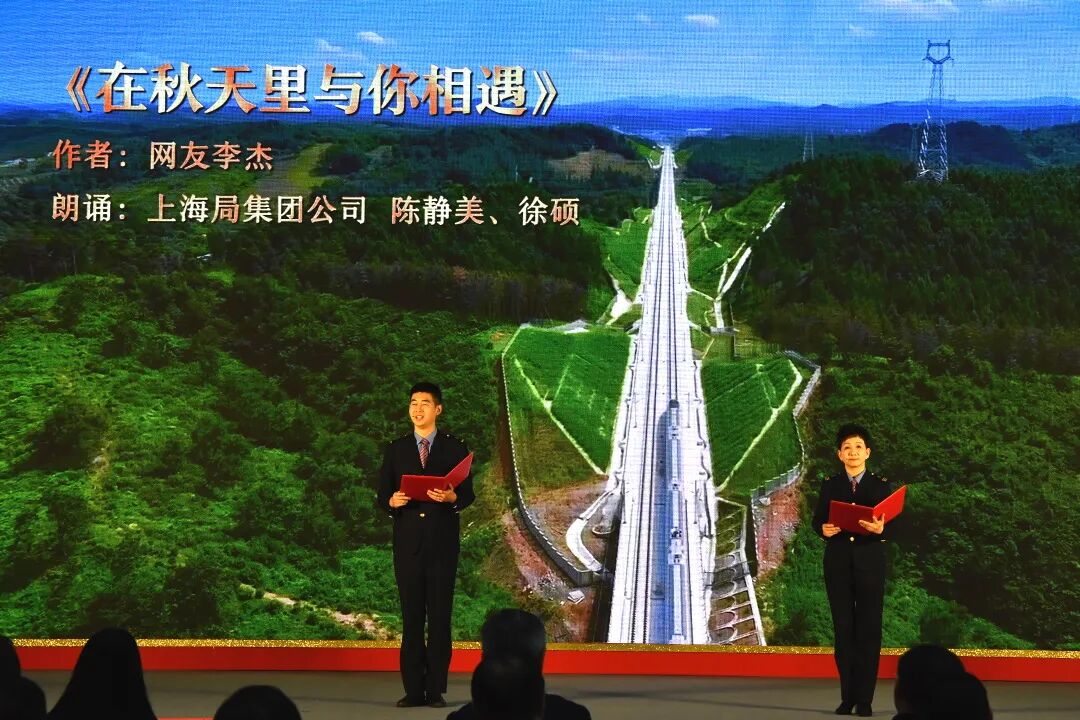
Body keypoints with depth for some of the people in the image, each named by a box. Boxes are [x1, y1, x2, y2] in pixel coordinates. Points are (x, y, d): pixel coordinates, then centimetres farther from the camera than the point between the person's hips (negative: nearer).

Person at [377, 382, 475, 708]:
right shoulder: (396, 449, 10)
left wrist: (452, 497, -19)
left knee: (439, 617, -1)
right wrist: (392, 501, -14)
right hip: (408, 542, 2)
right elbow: (382, 495, 8)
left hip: (442, 542, -1)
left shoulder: (455, 448, 6)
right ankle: (413, 689, 6)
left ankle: (436, 689, 3)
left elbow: (468, 494, 2)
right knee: (411, 617, 2)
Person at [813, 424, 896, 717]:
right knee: (843, 628, 3)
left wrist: (880, 529, -24)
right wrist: (824, 529, -19)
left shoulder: (881, 486, 5)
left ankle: (865, 698, 2)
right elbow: (817, 520, 3)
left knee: (868, 629, -2)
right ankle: (847, 696, 9)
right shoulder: (830, 486, 8)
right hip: (838, 563, 1)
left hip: (870, 563, -1)